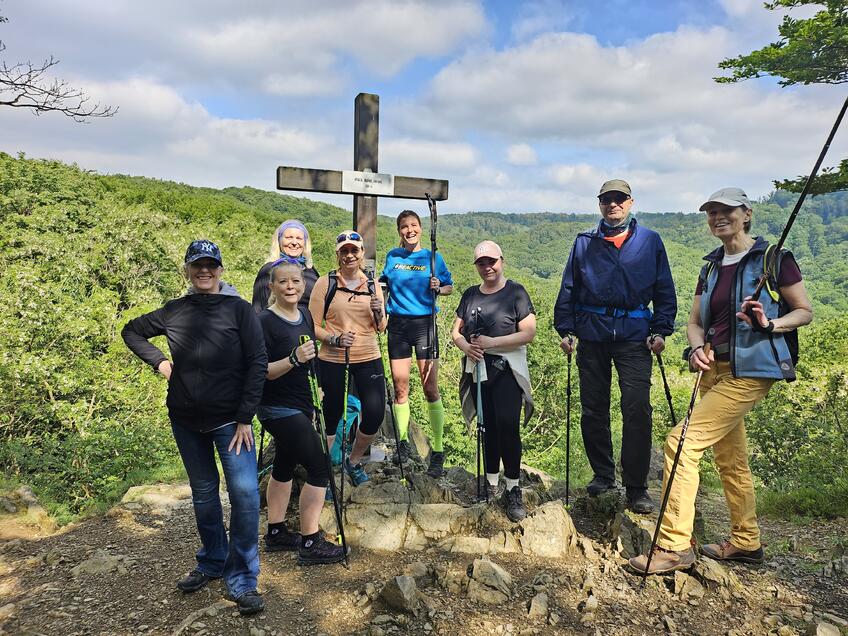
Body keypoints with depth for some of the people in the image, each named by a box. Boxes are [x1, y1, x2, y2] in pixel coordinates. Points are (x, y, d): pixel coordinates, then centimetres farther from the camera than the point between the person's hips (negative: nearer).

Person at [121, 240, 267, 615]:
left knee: (245, 492, -11)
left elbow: (257, 363, -9)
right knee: (203, 492, 15)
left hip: (230, 419, -3)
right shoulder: (174, 312, 3)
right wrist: (157, 361, 3)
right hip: (185, 419, 3)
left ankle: (241, 579, 2)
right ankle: (211, 563, 33)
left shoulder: (238, 310, -6)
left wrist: (245, 418, -12)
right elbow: (132, 331, 20)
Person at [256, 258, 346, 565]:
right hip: (278, 409, -8)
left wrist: (315, 392, 19)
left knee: (285, 466, 17)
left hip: (299, 406, 8)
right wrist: (294, 359, -33)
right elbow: (260, 371, -19)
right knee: (319, 469, -9)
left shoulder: (305, 315, 7)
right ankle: (310, 543, 1)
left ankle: (276, 532, 31)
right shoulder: (265, 321, -16)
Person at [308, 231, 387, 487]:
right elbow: (313, 326, -2)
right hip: (332, 360, -2)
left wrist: (378, 312, -12)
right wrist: (335, 339, -19)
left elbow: (382, 328, 9)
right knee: (331, 417, 6)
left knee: (375, 414, -3)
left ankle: (353, 461, 25)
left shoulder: (372, 284, 7)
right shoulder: (325, 283, -2)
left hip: (368, 358, 3)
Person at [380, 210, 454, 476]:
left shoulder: (433, 257, 2)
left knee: (430, 389, -5)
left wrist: (438, 288, -12)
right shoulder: (392, 256, 9)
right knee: (400, 389, 6)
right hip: (398, 325, 3)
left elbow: (450, 288, 8)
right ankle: (403, 441, 23)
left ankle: (438, 452, 1)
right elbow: (384, 283, 22)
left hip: (424, 324, -2)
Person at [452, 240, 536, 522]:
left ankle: (513, 490, -2)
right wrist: (465, 346, -8)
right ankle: (491, 484, 25)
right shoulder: (470, 294, 11)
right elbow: (456, 331, 14)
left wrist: (491, 342, -17)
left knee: (508, 425, -14)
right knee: (489, 427, 13)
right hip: (478, 370, 5)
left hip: (507, 370, -5)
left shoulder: (515, 292, -4)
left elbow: (529, 333, -11)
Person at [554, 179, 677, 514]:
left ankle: (636, 487, 3)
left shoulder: (649, 241, 10)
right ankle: (603, 474, 23)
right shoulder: (584, 243, 12)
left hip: (634, 335, -1)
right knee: (593, 409, 6)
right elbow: (568, 289, 12)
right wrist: (565, 329, 3)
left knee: (637, 408, -8)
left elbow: (664, 290, 10)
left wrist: (661, 330, 0)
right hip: (592, 334, 2)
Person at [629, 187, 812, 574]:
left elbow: (805, 312, -1)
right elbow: (695, 323, 13)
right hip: (716, 369, 7)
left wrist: (770, 324, -21)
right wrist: (696, 349, -8)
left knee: (682, 441, -16)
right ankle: (745, 543, 32)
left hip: (751, 371, -7)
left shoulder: (773, 258, -4)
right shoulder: (711, 267, 14)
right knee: (730, 459, 15)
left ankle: (675, 546, -8)